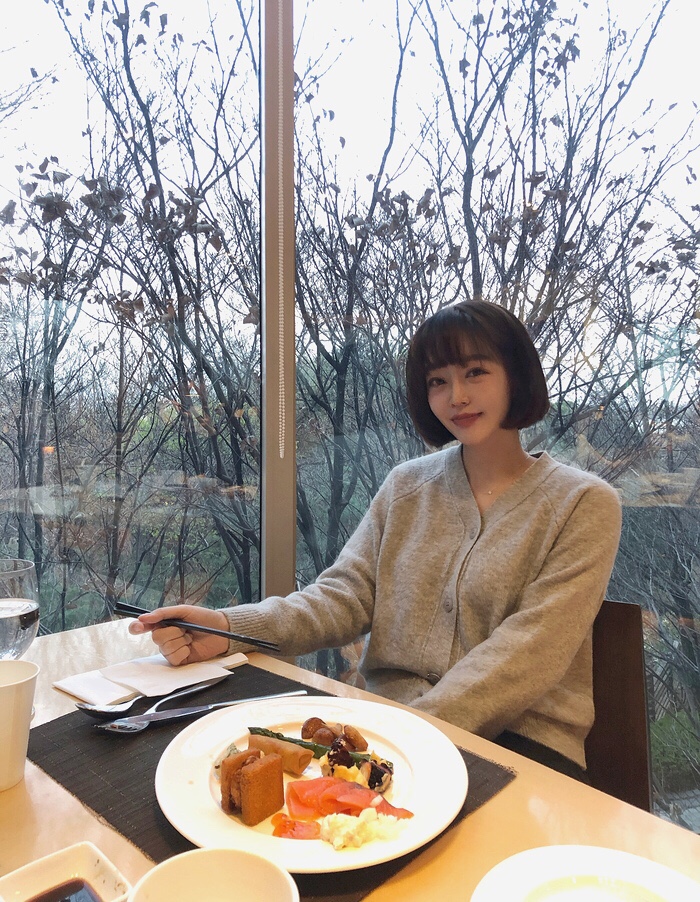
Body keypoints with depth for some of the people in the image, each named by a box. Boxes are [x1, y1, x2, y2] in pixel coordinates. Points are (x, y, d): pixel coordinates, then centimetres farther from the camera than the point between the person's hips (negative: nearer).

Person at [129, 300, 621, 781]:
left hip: (518, 736, -2)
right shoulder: (406, 486, 8)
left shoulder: (585, 504, -3)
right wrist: (229, 627, -17)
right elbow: (346, 595, -1)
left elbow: (529, 652, -13)